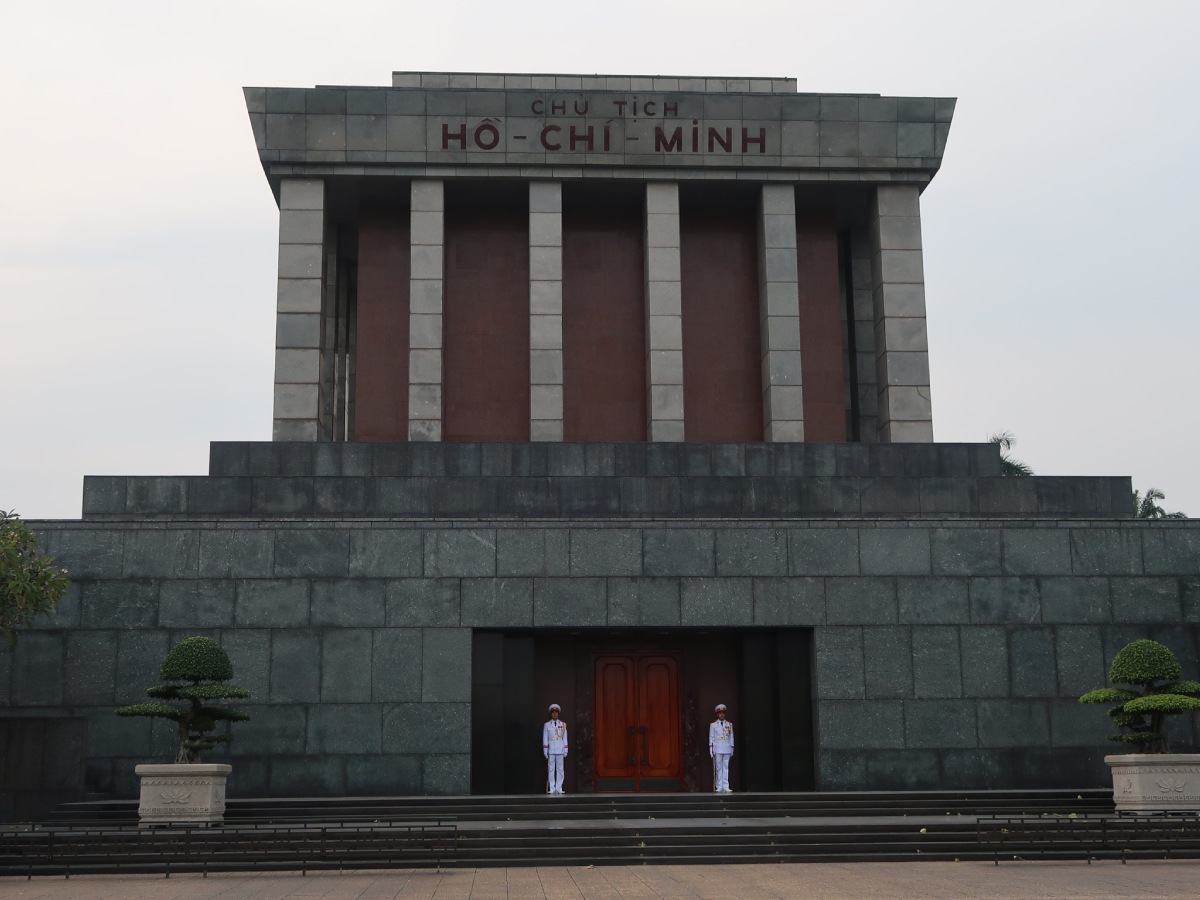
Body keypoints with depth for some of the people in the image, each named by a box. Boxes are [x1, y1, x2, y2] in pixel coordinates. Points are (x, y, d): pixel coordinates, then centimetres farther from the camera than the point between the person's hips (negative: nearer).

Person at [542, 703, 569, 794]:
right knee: (551, 769, -2)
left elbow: (565, 738, 9)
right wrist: (545, 751, -1)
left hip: (560, 750, 1)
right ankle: (552, 789, 0)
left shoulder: (563, 724, 8)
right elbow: (545, 739, 4)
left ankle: (559, 789, 4)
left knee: (560, 769, 0)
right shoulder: (547, 725, 5)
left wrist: (565, 751, 5)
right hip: (551, 750, -1)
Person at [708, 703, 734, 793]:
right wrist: (711, 750, -1)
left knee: (726, 767, -1)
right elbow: (711, 738, 4)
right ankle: (719, 787, 1)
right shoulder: (713, 725, 5)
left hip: (727, 749, 1)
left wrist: (732, 748, 8)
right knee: (718, 768, -1)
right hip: (717, 749, -1)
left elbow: (731, 737, 11)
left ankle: (725, 787, -2)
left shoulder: (729, 724, 9)